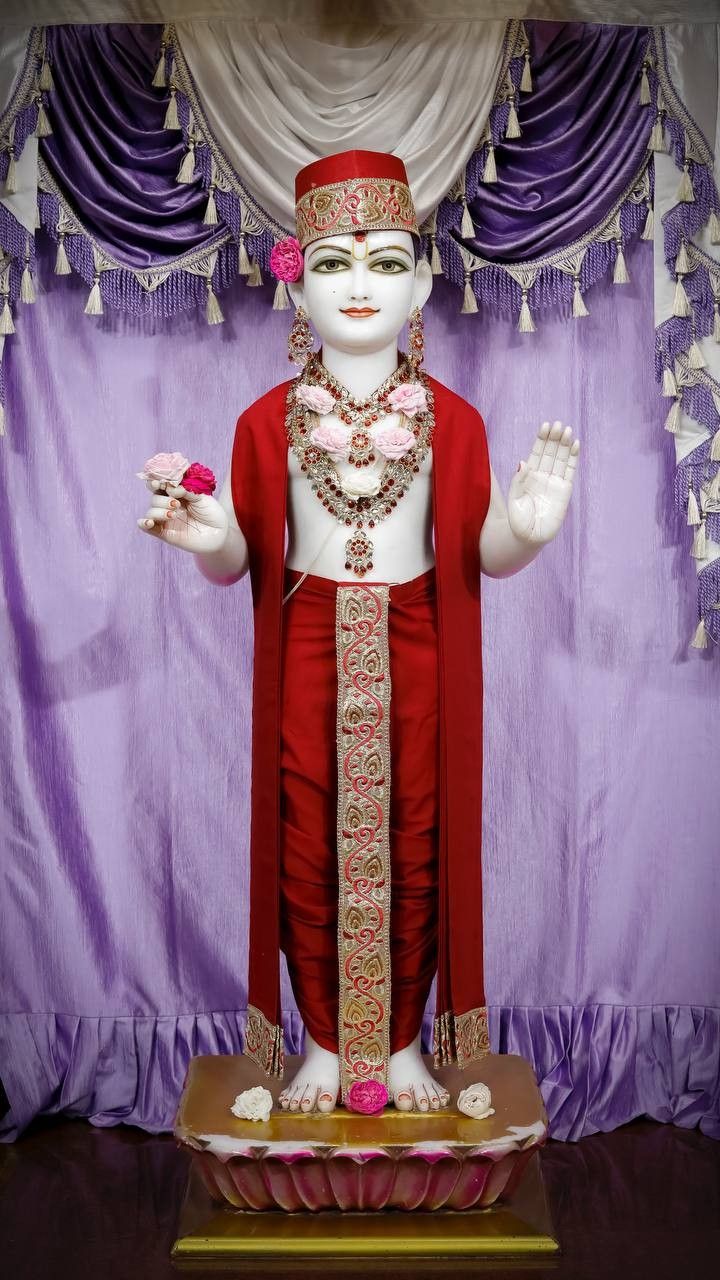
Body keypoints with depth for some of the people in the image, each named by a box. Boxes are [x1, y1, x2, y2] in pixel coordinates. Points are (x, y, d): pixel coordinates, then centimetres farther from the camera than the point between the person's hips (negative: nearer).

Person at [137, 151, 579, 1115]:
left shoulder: (453, 418, 2)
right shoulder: (266, 420, 1)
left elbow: (484, 555, 1)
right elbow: (243, 562, 2)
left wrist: (526, 527, -20)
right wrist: (210, 541, -20)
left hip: (416, 657, 0)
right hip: (307, 657, 0)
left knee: (414, 847, 7)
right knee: (307, 849, 7)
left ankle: (404, 1043, 29)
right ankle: (326, 1045, 28)